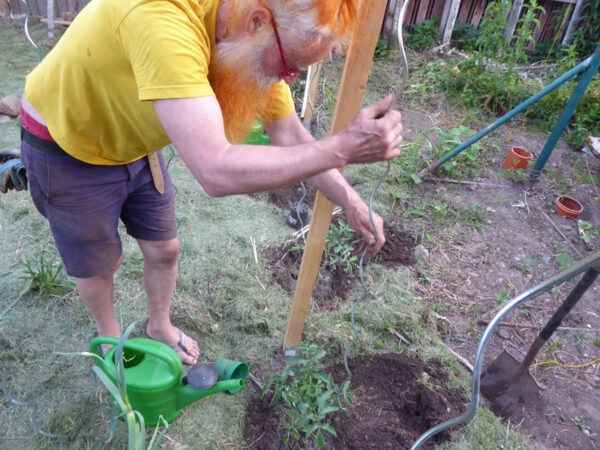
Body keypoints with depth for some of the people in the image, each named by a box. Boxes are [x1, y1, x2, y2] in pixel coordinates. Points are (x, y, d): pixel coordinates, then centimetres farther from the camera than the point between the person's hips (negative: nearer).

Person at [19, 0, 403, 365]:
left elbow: (290, 135, -6)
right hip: (67, 150, -5)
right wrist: (343, 148, -44)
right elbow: (217, 172, -49)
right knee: (100, 264, 12)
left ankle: (160, 326, 44)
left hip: (132, 145, 6)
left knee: (164, 249, 14)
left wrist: (350, 200, -10)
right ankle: (108, 331, 46)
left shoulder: (257, 44, -17)